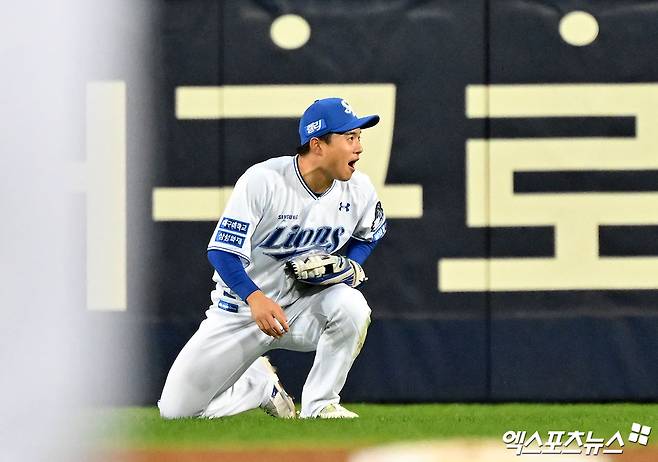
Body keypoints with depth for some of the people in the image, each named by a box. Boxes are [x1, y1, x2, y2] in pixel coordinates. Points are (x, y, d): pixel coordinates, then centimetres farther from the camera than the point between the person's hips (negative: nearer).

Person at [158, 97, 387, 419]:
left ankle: (320, 405, -13)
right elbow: (223, 251, -23)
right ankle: (258, 383, 22)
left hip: (302, 307, 2)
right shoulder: (262, 181, -22)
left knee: (351, 305, -33)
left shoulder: (358, 189, -7)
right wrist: (255, 298, -40)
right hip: (242, 307, -2)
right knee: (175, 410, -9)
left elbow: (369, 235, 15)